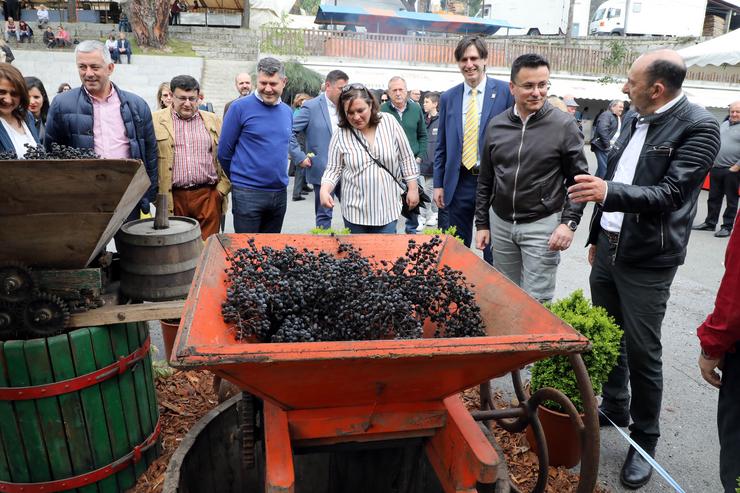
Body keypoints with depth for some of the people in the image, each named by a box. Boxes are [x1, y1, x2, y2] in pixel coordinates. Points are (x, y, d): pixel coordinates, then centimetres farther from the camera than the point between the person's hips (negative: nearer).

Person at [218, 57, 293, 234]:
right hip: (248, 193, -5)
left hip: (280, 193, 5)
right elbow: (224, 152, -3)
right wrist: (238, 179, 7)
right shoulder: (240, 107, -8)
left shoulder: (287, 111, 9)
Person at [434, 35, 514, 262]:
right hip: (459, 182, 3)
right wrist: (438, 184, 7)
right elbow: (441, 145, 11)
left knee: (493, 248, 8)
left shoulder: (505, 91, -3)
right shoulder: (448, 97, 7)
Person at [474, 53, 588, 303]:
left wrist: (569, 222, -14)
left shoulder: (564, 125, -7)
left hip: (542, 225, -4)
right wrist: (482, 223, 8)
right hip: (500, 224, 4)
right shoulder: (496, 125, 4)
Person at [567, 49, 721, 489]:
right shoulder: (634, 119, 10)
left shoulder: (698, 127, -12)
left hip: (648, 261, -7)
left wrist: (609, 193, -36)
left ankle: (645, 440, 21)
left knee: (642, 351, 1)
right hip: (609, 249, 7)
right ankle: (614, 407, 37)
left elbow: (671, 194, -21)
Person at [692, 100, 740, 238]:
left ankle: (727, 227, 12)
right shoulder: (724, 124, 14)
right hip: (716, 168, 6)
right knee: (714, 198, 12)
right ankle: (710, 223, 22)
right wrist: (712, 160, 11)